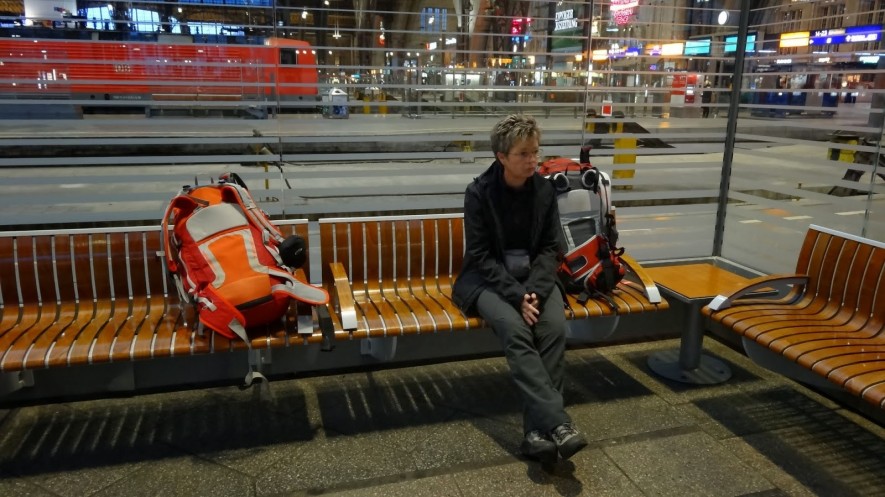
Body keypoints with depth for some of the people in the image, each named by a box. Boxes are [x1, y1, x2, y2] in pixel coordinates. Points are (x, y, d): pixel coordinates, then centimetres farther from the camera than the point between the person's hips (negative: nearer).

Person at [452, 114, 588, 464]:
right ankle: (557, 424, -32)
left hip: (534, 276, 3)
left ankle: (538, 430, -24)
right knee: (516, 331, -32)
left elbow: (551, 248, 3)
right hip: (489, 279, -3)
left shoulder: (545, 190, 2)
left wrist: (533, 289, -14)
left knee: (555, 328, -26)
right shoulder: (479, 192, -9)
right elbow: (480, 256, -11)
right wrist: (516, 294, -21)